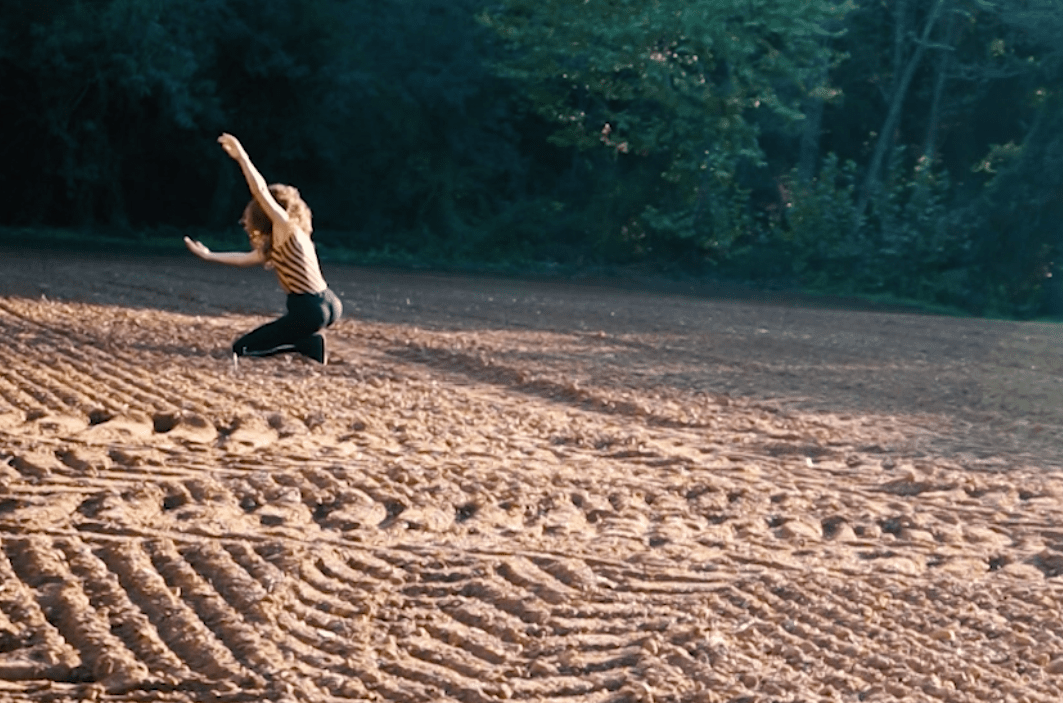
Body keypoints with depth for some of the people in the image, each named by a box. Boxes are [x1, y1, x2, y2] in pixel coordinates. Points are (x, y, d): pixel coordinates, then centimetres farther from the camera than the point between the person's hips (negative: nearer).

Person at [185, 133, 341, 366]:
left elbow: (261, 191, -17)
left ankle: (309, 345, -10)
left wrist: (241, 157, -17)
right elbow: (245, 258, 31)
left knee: (241, 349, -1)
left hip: (310, 311, -9)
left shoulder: (287, 231, -6)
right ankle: (311, 342, 10)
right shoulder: (276, 246, 20)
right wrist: (208, 255, 32)